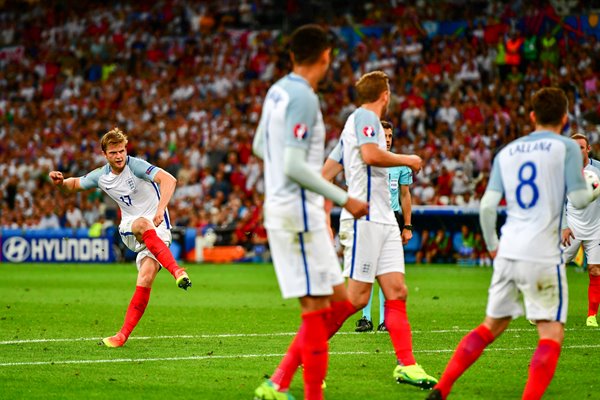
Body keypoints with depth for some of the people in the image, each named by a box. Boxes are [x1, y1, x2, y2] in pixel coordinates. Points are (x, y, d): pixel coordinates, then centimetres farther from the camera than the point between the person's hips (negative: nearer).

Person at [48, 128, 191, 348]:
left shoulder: (136, 166, -14)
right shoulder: (101, 177, 5)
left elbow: (169, 179, -27)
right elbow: (74, 185, 23)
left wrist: (160, 209, -41)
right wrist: (60, 182, -1)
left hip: (158, 230, -3)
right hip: (129, 230, 3)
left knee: (146, 279, -25)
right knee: (143, 224, -34)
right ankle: (176, 271, -45)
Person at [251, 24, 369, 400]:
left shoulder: (278, 91, 12)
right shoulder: (303, 97, -15)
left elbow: (260, 146, 26)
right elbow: (294, 167, -21)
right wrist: (343, 199, -18)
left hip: (281, 208, 9)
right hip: (299, 212, -9)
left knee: (339, 303, 10)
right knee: (318, 309, -6)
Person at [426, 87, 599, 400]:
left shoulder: (507, 152, 13)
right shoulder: (567, 147, -1)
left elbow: (488, 204, 7)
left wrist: (492, 245, 20)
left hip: (508, 253, 5)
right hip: (543, 256, -5)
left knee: (492, 325, 18)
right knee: (552, 333, -1)